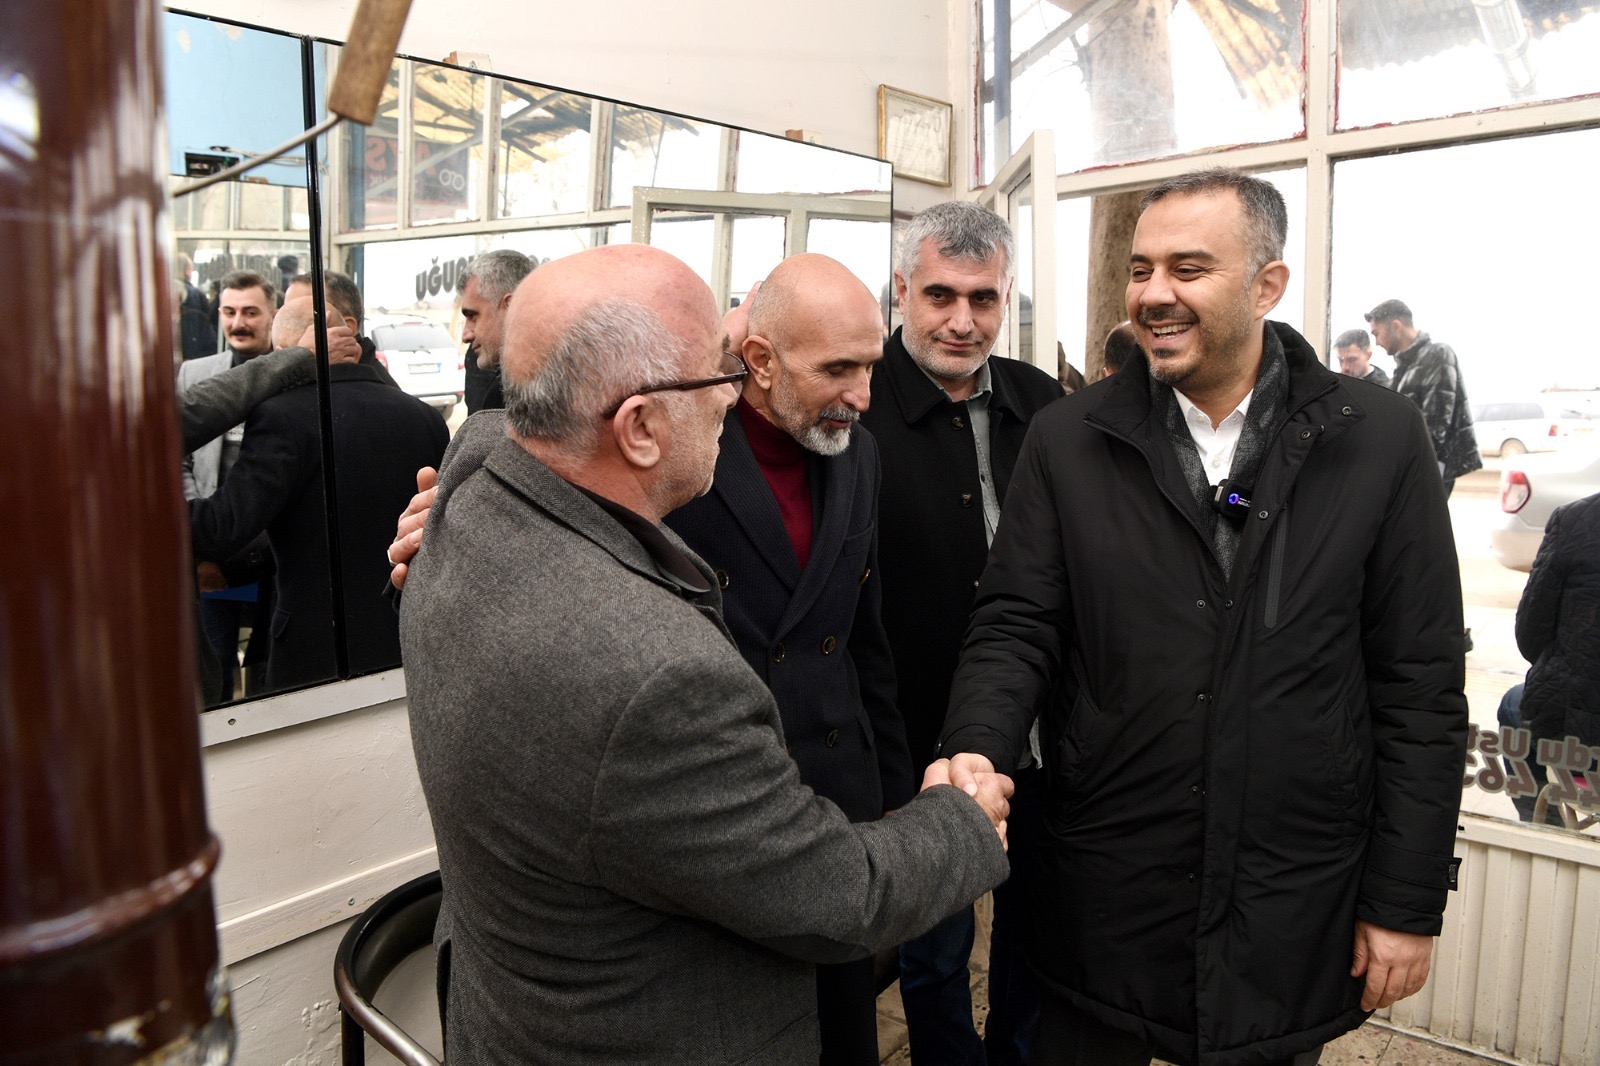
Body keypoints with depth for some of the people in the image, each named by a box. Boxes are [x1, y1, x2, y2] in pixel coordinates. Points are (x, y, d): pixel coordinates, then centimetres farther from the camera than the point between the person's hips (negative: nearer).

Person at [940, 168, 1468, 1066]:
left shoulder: (1381, 442, -4)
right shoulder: (1068, 440, -2)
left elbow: (1421, 687, -3)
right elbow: (1016, 624, -3)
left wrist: (1407, 902, -2)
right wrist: (979, 750, -22)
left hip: (1293, 909, 0)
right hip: (1103, 889, 1)